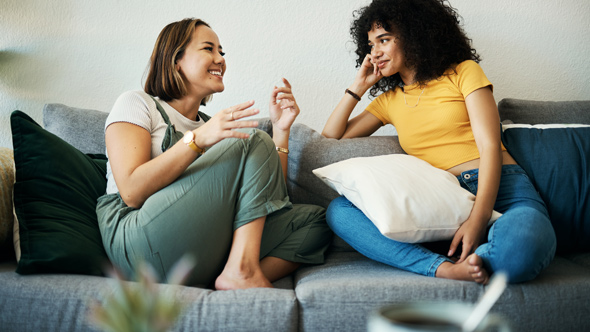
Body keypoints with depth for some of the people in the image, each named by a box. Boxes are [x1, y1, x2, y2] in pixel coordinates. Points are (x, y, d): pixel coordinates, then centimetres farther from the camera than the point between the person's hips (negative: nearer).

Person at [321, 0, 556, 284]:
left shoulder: (464, 72, 10)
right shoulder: (388, 100, 23)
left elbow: (490, 146, -2)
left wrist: (478, 219, -18)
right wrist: (358, 86, 18)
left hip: (499, 189, -4)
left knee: (522, 247, -42)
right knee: (338, 211, -20)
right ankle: (445, 268, -31)